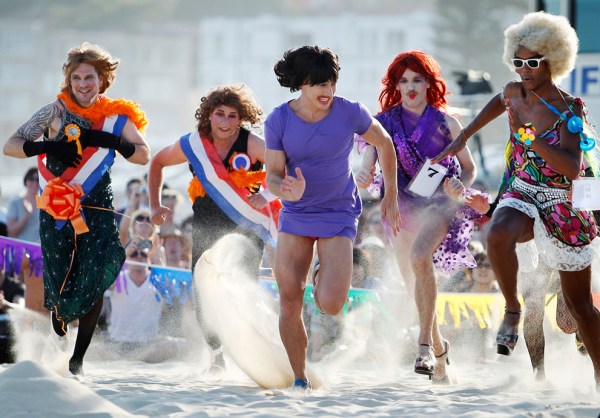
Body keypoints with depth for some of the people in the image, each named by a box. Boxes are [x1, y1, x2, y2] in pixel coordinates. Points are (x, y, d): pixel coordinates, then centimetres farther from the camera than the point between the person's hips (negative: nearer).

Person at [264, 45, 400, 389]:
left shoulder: (350, 113, -14)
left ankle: (330, 282, 22)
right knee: (290, 305, -1)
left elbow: (385, 144, 3)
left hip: (338, 216, -2)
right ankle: (300, 380, 18)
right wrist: (288, 191, -33)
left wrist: (392, 197, 8)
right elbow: (273, 176, -9)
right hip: (295, 216, 2)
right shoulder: (279, 121, -12)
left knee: (330, 306, -17)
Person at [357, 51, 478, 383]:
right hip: (403, 206, 3)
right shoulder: (384, 123, 5)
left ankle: (425, 344, -33)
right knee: (415, 286, 7)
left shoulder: (445, 123, 2)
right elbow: (368, 169, -1)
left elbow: (469, 168, 8)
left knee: (419, 257, -31)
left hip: (438, 203, -3)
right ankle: (439, 351, 29)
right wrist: (362, 177, -25)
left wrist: (460, 187, -14)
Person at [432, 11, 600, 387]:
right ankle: (512, 310, -13)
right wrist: (464, 137, 25)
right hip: (523, 196, 3)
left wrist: (525, 135, -31)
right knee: (498, 236, -36)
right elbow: (499, 102, 28)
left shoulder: (568, 111, -15)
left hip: (563, 205, -3)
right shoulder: (515, 93, 1)